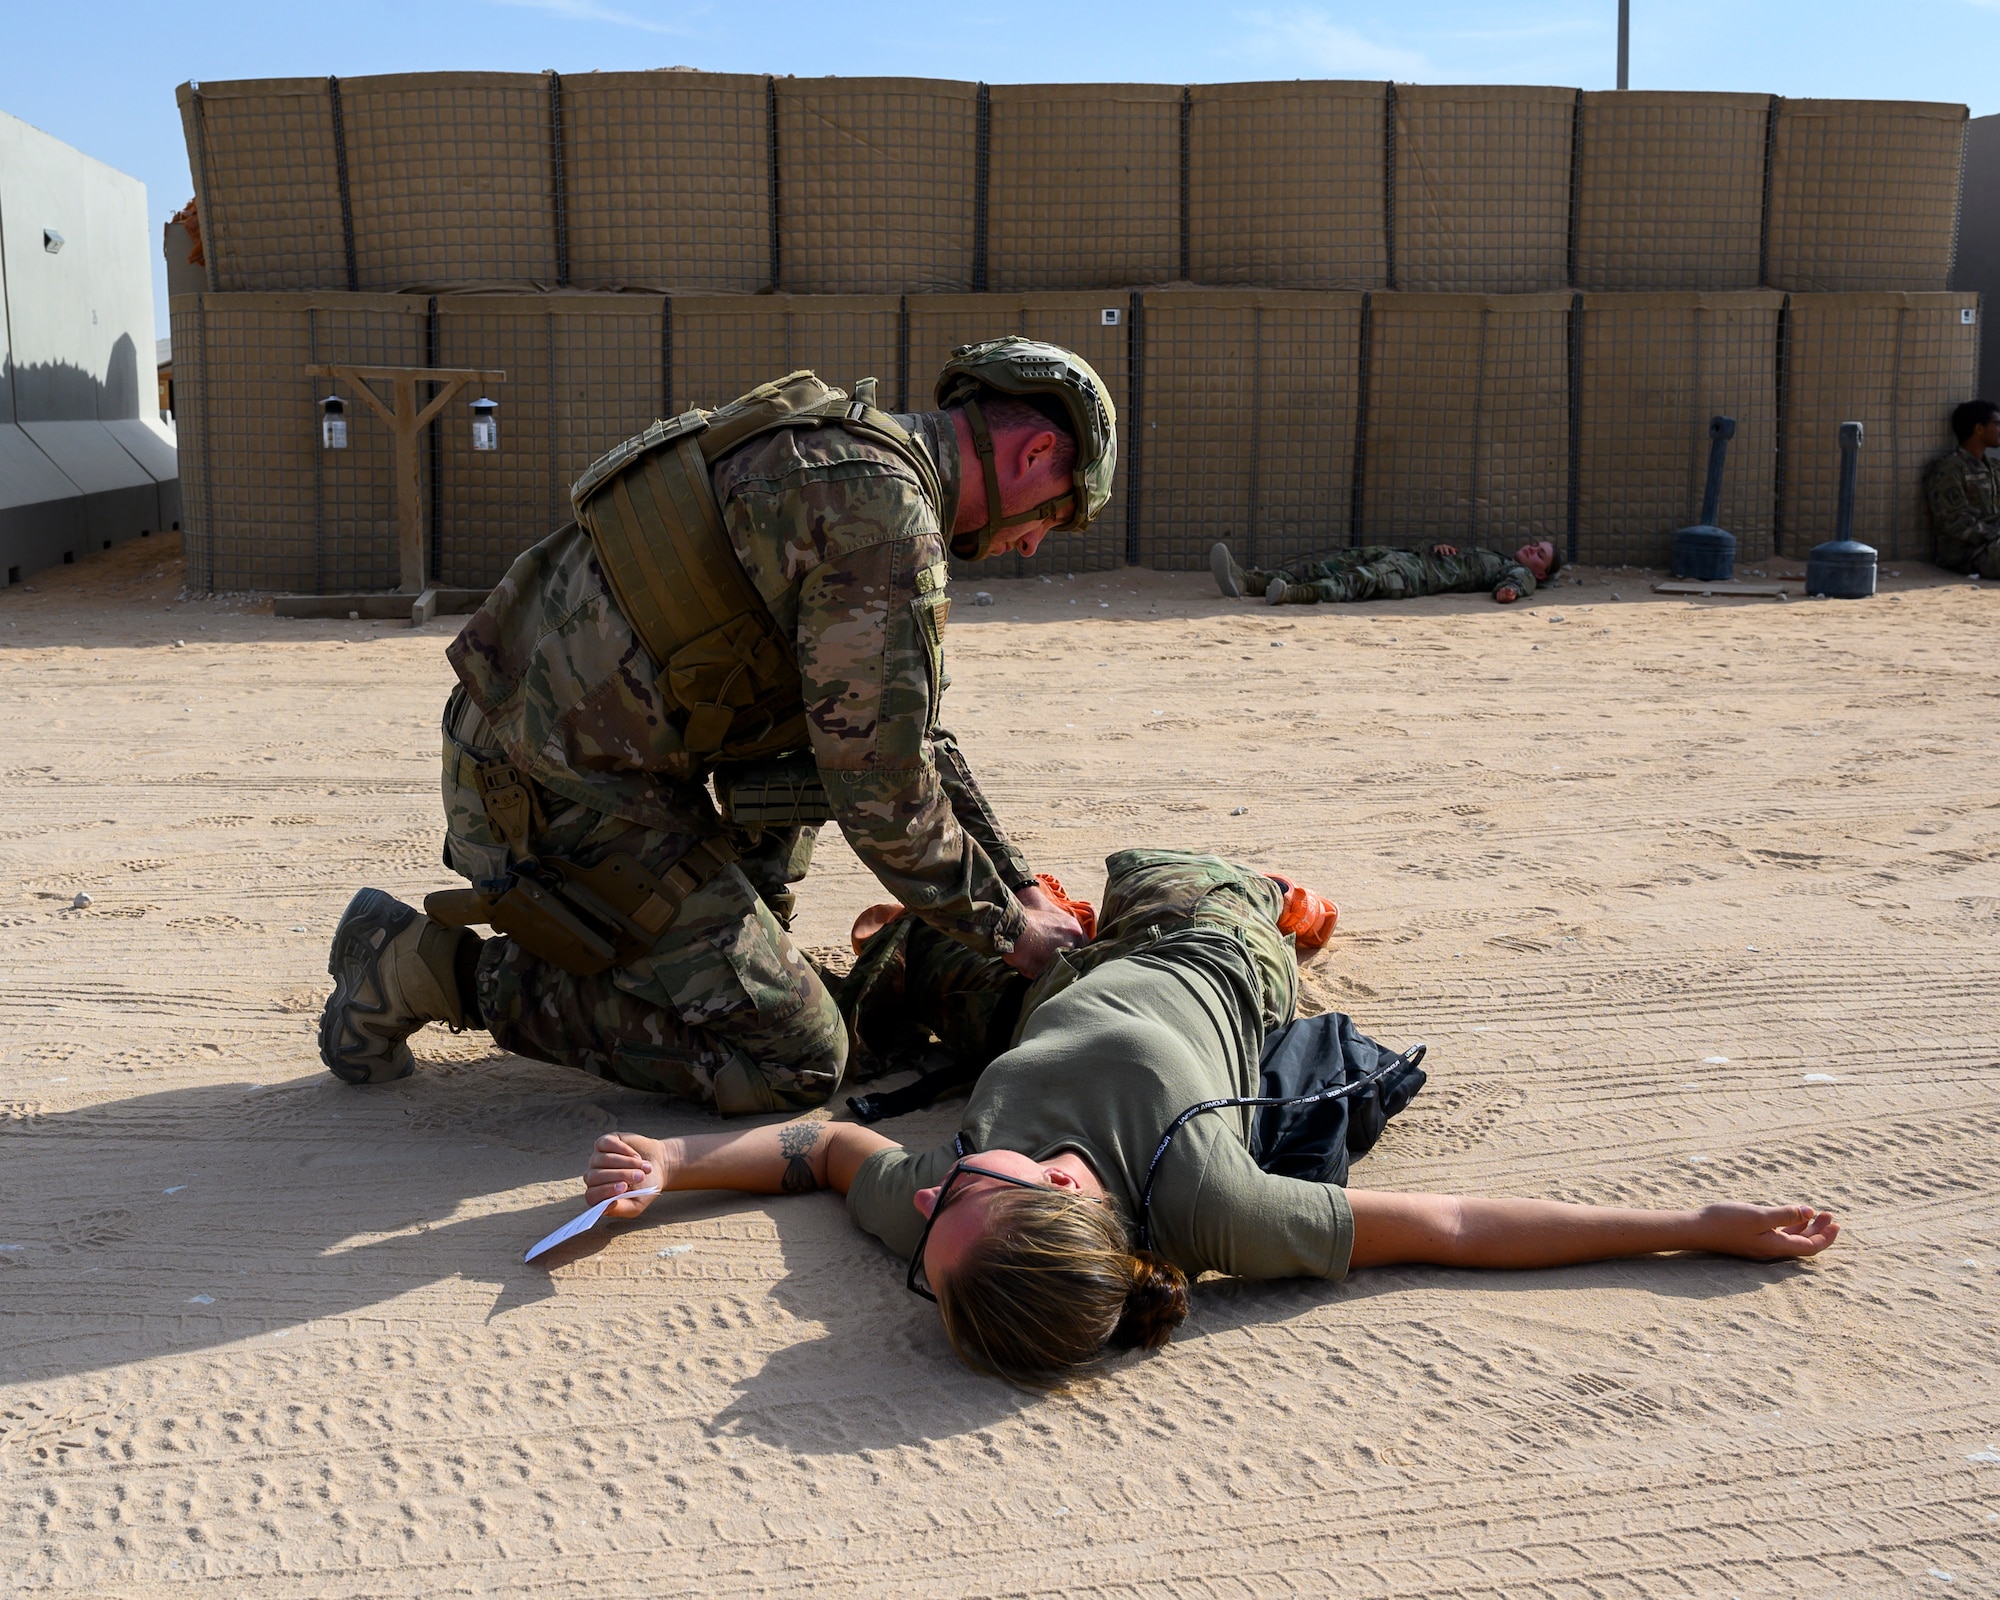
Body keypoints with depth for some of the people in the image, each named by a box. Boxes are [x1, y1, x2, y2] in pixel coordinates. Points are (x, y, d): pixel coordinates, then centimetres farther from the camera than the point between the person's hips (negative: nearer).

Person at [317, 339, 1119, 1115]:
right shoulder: (884, 508, -18)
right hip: (565, 797, -10)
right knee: (798, 1060, -5)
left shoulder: (838, 450, 14)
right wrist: (1010, 928, -3)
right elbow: (883, 795, -18)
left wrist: (1017, 880, 19)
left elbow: (911, 734, 21)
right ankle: (445, 967, -4)